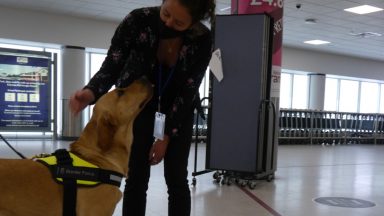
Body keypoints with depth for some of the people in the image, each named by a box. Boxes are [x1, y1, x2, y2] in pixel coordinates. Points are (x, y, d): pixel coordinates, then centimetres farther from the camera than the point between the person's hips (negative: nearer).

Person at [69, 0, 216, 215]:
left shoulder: (202, 39, -25)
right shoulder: (138, 20, -26)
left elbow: (188, 91, -18)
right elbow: (112, 65, -20)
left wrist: (166, 137, -16)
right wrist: (91, 92, -41)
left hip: (178, 109, 1)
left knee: (176, 179, 0)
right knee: (136, 178, -1)